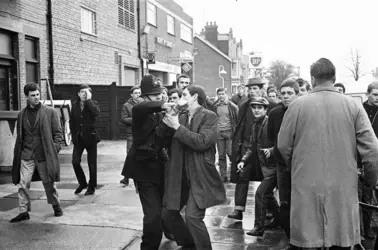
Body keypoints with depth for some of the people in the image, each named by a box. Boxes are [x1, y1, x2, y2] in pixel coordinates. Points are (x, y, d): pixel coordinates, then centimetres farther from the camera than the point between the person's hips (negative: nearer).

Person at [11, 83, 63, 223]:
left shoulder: (50, 112, -1)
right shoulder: (21, 115, 9)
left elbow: (58, 132, 0)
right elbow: (19, 136, 15)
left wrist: (54, 149, -9)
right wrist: (17, 153, 9)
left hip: (44, 155, -3)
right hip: (26, 155, 3)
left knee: (49, 183, 7)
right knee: (22, 183, -3)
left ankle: (56, 206, 27)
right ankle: (24, 212, 8)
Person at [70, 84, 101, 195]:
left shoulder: (93, 103, -3)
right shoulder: (75, 104, 6)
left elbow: (96, 113, -26)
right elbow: (71, 121, 12)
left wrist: (88, 99, -21)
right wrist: (74, 134, 4)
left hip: (90, 137, -3)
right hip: (78, 138, 3)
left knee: (92, 164, 4)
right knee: (75, 161, -5)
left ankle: (91, 187, 18)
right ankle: (82, 183, 18)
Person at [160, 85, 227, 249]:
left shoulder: (209, 116, -7)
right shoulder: (180, 116, 10)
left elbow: (202, 142, -21)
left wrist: (177, 127, -19)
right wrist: (167, 122, -13)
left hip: (200, 177, -6)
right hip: (180, 176, 7)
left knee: (192, 216, -18)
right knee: (168, 213, 12)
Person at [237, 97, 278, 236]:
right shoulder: (255, 126, 10)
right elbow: (252, 147, 14)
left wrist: (271, 150, -33)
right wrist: (243, 160, 3)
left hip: (273, 166, -8)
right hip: (264, 166, 8)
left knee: (261, 193, -12)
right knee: (267, 194, 18)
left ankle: (259, 227, 0)